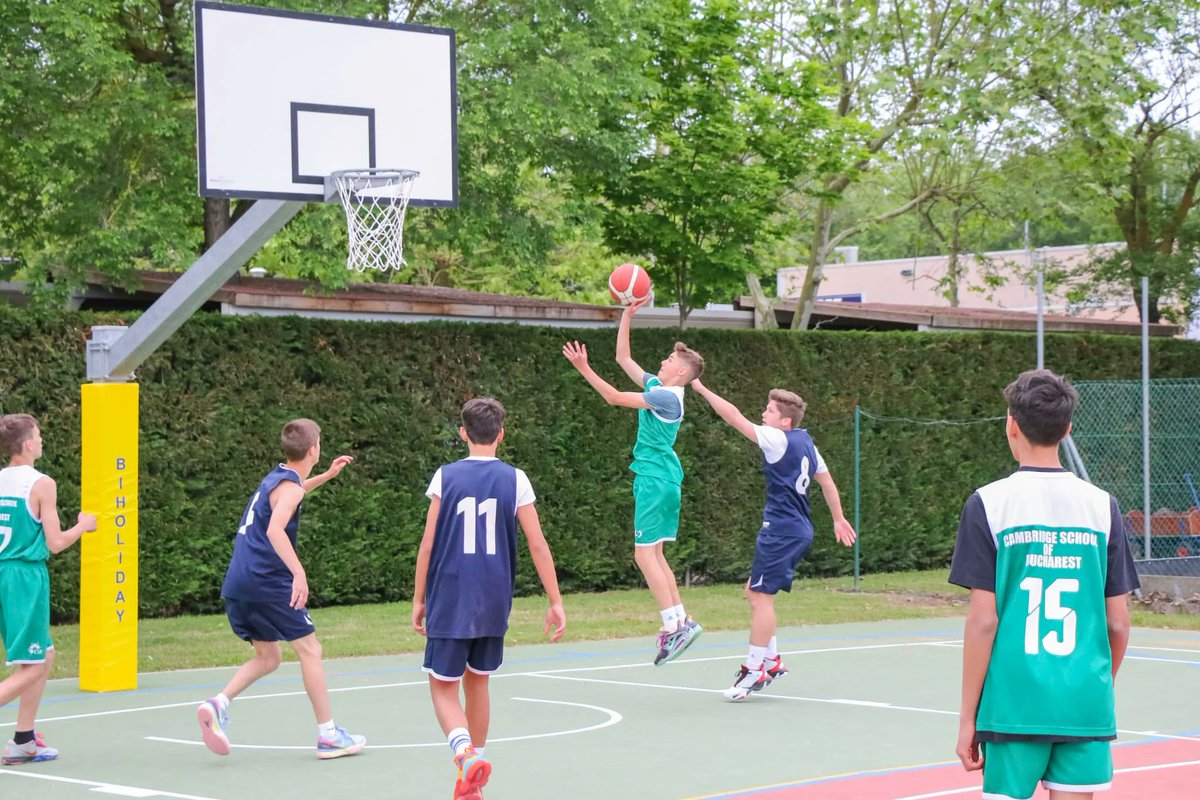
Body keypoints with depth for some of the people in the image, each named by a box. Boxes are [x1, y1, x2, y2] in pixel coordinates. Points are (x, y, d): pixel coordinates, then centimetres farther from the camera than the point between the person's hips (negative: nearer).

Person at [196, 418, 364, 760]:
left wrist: (326, 475, 42)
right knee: (309, 650, 0)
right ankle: (328, 734, 2)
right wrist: (299, 572, -36)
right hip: (267, 581, -9)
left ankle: (218, 705, -6)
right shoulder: (289, 486, -10)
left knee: (268, 657, 16)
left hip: (238, 584, 9)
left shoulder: (275, 477, 17)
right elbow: (275, 530, -28)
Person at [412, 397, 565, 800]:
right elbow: (537, 545, -3)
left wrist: (418, 600, 5)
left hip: (449, 602, -2)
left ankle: (466, 753, -24)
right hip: (494, 604, 2)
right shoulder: (515, 480, 0)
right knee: (477, 682, 18)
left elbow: (428, 544, -4)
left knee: (443, 686, 5)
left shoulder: (446, 476, -3)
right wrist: (556, 602, 3)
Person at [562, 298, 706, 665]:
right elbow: (623, 357, 19)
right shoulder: (656, 387, 11)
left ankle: (673, 625, -13)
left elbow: (614, 397, -17)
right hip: (656, 479, 10)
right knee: (653, 554, 11)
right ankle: (680, 620, 11)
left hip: (656, 480, -10)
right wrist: (627, 315, 15)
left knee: (645, 554, -10)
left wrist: (584, 369, -19)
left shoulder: (667, 396, -15)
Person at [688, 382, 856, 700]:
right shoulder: (805, 442, 13)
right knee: (754, 591, 15)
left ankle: (755, 670, -4)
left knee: (761, 596, -6)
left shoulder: (778, 439, -14)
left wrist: (702, 389, -9)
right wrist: (839, 519, 31)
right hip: (799, 530, 10)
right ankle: (771, 661, 17)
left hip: (781, 530, -10)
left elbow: (734, 417, -16)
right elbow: (827, 481, 22)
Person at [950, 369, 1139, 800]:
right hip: (1085, 707, 2)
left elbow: (982, 620, -7)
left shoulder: (988, 504, -5)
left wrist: (967, 716, -1)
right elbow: (1118, 623, 5)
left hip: (1014, 704, -2)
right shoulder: (1102, 506, 3)